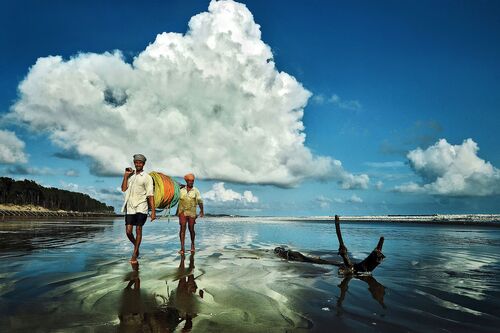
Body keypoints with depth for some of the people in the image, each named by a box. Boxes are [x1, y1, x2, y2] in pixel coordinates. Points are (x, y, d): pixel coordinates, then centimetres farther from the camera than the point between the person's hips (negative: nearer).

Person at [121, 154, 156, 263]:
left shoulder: (147, 177, -1)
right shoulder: (130, 176, 13)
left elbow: (150, 195, -6)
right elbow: (123, 189, 2)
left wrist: (153, 211, -11)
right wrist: (125, 176, -1)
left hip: (141, 207, -4)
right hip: (130, 207, 4)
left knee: (138, 230, -1)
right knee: (128, 231, 1)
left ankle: (134, 254, 10)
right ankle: (136, 247, 29)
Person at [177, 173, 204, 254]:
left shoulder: (195, 191, 0)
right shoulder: (182, 190, 7)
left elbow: (200, 201, -7)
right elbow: (180, 202, 15)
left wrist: (201, 211, -16)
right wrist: (178, 212, 19)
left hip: (192, 212, -1)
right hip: (182, 212, 1)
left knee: (191, 229, 5)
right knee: (182, 228, -10)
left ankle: (192, 244, 31)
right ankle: (182, 248, -11)